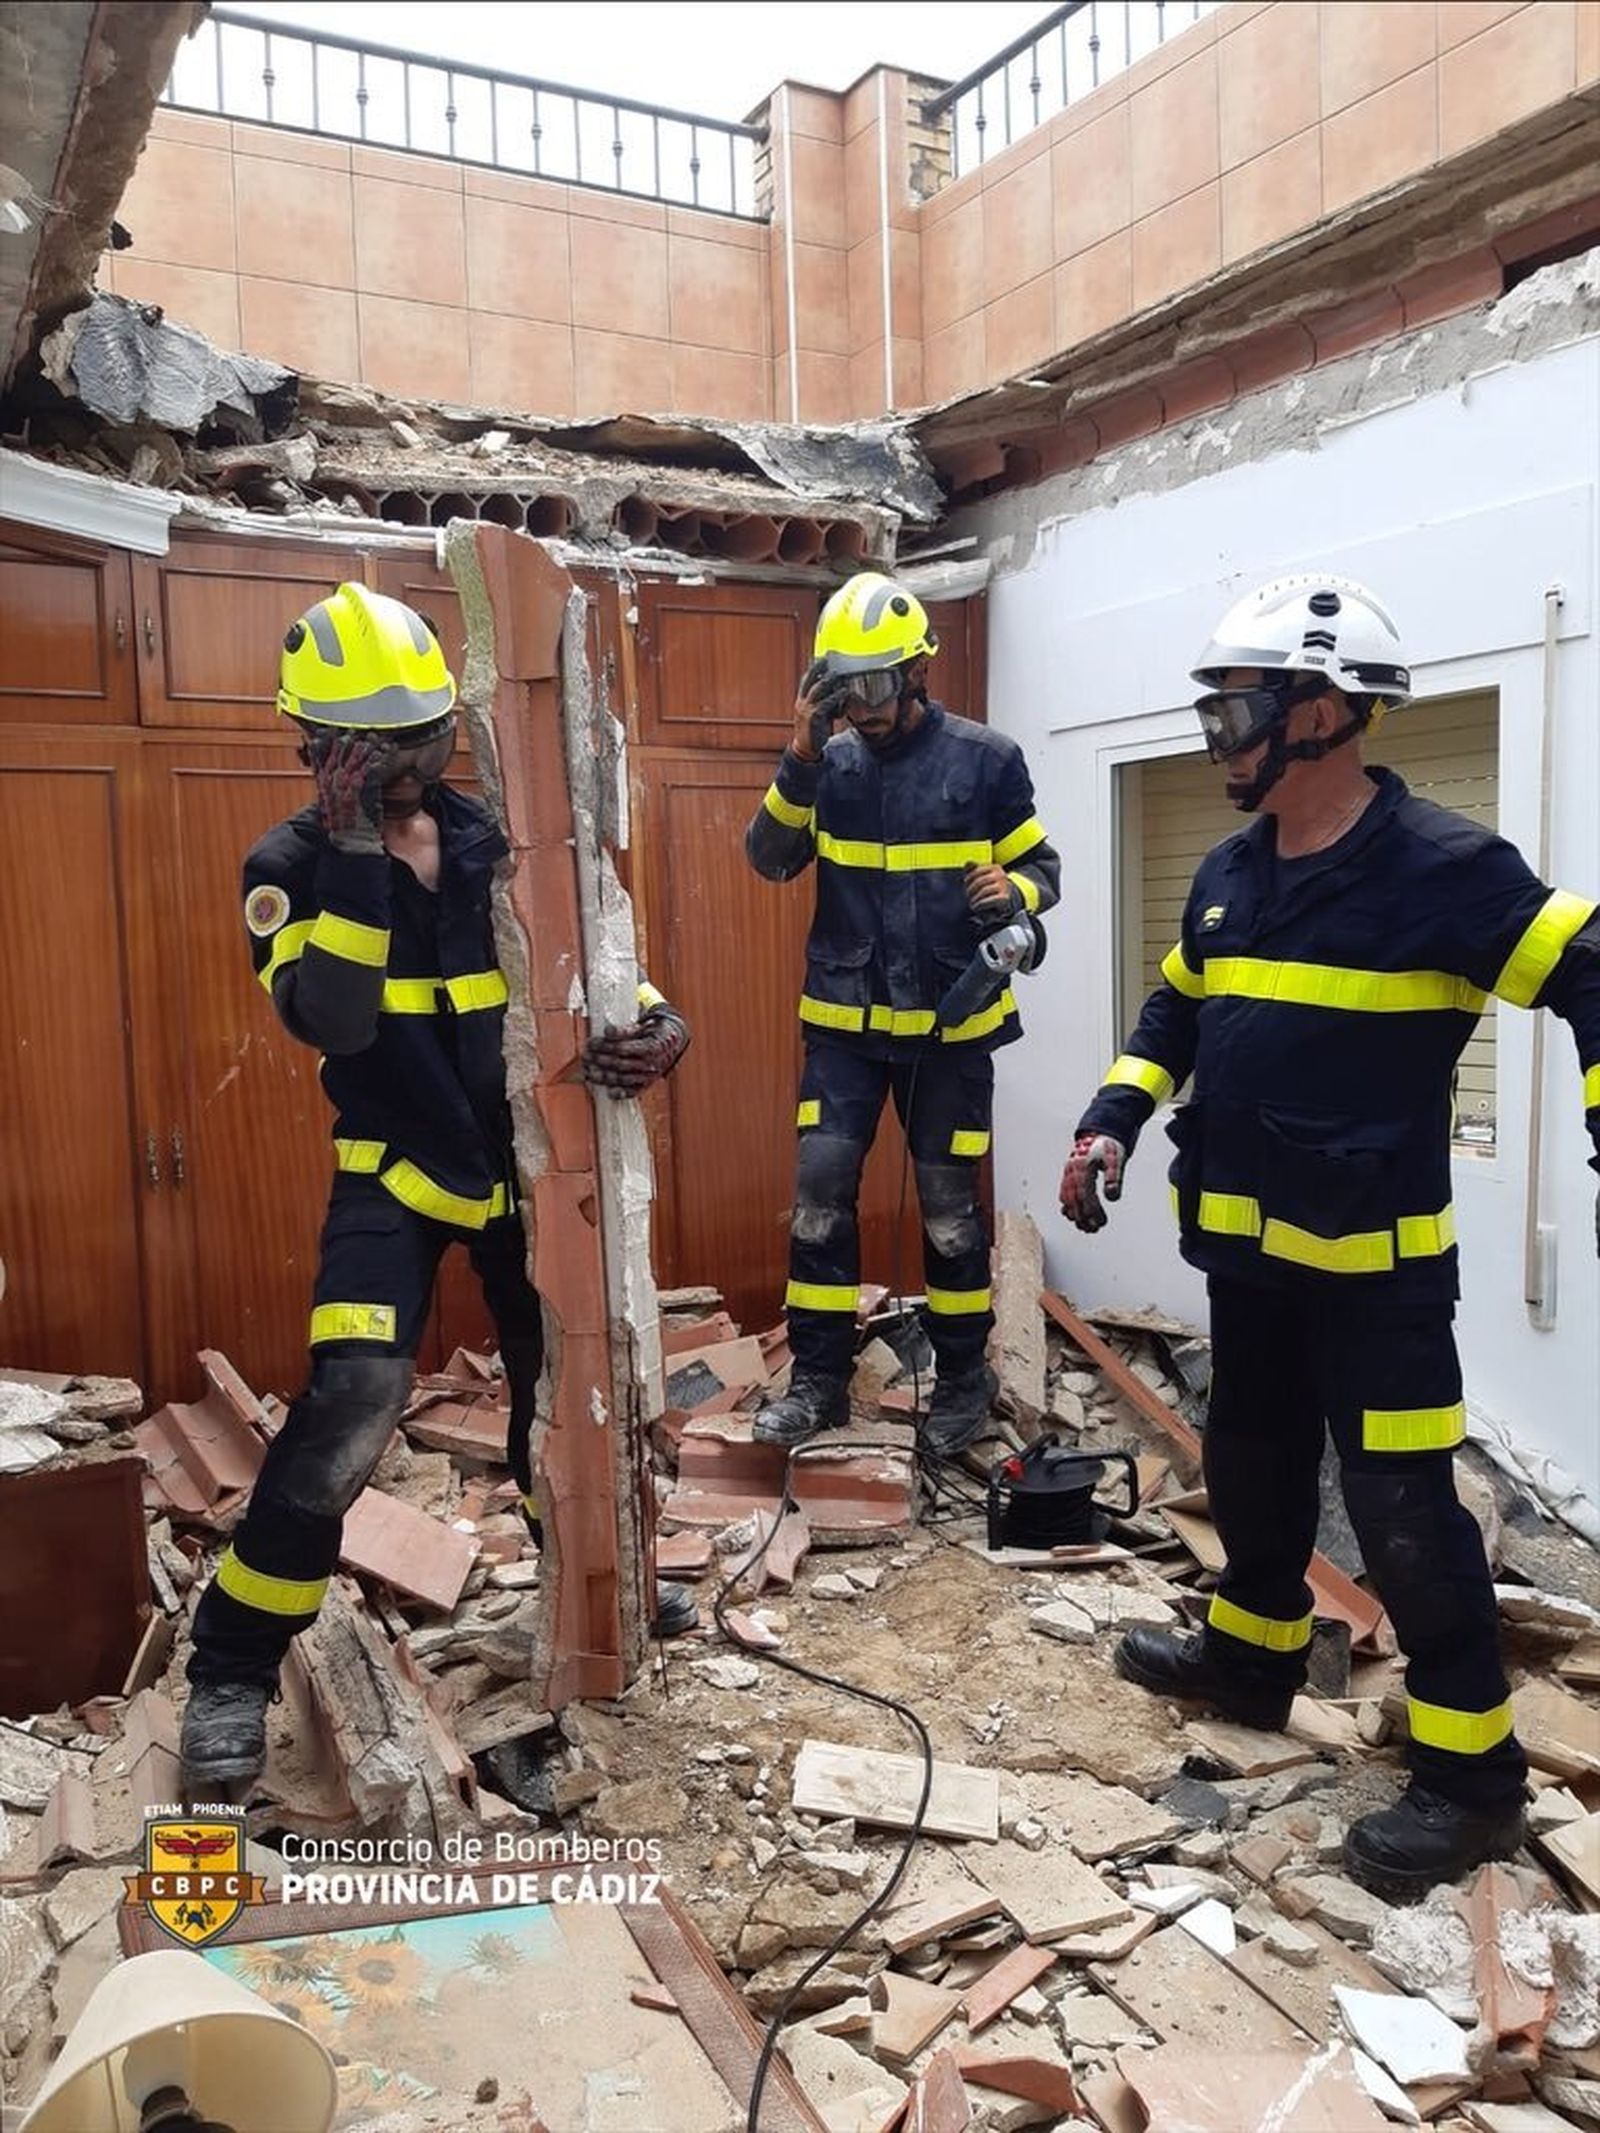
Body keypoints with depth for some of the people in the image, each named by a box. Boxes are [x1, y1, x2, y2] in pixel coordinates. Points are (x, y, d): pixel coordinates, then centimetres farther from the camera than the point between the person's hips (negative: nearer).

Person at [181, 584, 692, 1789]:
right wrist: (354, 857, -31)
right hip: (395, 1173, -4)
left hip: (524, 1164, 4)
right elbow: (332, 1023, -24)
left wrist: (657, 1028, -22)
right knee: (352, 1402, -19)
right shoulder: (293, 865, -9)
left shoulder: (498, 839, 0)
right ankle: (231, 1672, 1)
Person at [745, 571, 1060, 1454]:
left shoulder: (985, 758, -4)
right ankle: (820, 1378, 14)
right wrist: (800, 760, -15)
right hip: (843, 1019, 2)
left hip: (949, 1021, -2)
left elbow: (1043, 867, 1)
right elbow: (769, 859, -5)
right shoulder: (830, 761, 3)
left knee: (948, 1199, 8)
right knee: (820, 1188, 0)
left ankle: (963, 1377, 24)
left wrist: (1011, 891, -21)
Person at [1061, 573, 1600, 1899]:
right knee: (1252, 1467, 21)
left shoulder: (1440, 867, -17)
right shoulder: (1229, 876, 7)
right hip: (1246, 1246, 8)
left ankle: (1472, 1774, 17)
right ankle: (1252, 1654, 42)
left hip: (1373, 1261, -7)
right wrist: (1112, 1124, 7)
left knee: (1403, 1509, 0)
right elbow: (1177, 1011, 18)